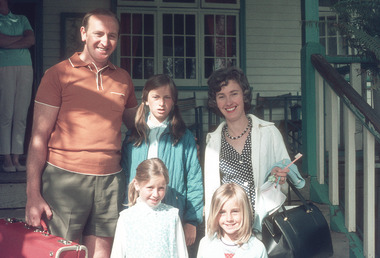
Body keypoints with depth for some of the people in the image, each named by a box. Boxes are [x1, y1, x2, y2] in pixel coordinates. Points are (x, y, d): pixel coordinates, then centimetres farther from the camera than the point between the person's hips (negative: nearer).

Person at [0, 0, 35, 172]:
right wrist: (21, 38, 3)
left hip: (25, 68, 3)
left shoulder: (22, 19, 22)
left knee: (21, 116, -1)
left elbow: (31, 40, 6)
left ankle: (16, 158, 0)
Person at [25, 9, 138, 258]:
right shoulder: (59, 74, 0)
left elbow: (136, 124, 27)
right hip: (65, 178, -3)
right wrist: (33, 194, -9)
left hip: (110, 179, 4)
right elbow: (39, 136, -2)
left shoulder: (123, 79, 12)